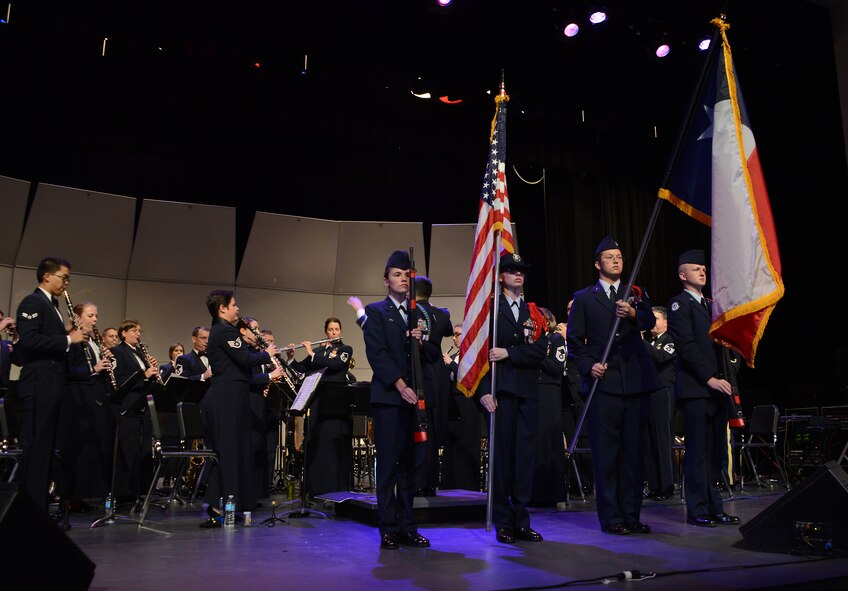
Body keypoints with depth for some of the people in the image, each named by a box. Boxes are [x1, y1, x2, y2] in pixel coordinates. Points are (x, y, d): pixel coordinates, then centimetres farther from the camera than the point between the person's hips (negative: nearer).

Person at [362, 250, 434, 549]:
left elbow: (433, 354, 15)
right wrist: (400, 385, -15)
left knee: (409, 465, 6)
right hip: (388, 397, -4)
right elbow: (377, 354, -6)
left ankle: (407, 527, 13)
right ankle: (389, 529, 3)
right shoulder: (375, 311, 5)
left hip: (414, 397, 4)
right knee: (388, 464, -3)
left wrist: (421, 343, -7)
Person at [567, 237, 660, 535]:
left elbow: (649, 322, -6)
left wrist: (633, 314, -28)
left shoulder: (635, 294, 14)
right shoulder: (584, 298, 8)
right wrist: (589, 365, -9)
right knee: (606, 452, 0)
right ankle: (611, 517, 8)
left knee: (633, 451, 7)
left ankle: (631, 515, 16)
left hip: (636, 382, 3)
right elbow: (574, 340, 6)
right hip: (604, 383, -2)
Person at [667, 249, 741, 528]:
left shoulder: (711, 304, 21)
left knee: (715, 451, 8)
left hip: (716, 387, 7)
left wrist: (724, 379, 9)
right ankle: (698, 510, 4)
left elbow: (720, 344, 21)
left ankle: (714, 507, 16)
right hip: (695, 389, -7)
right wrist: (709, 378, -16)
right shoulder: (679, 303, -3)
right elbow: (686, 345, -12)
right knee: (698, 451, -4)